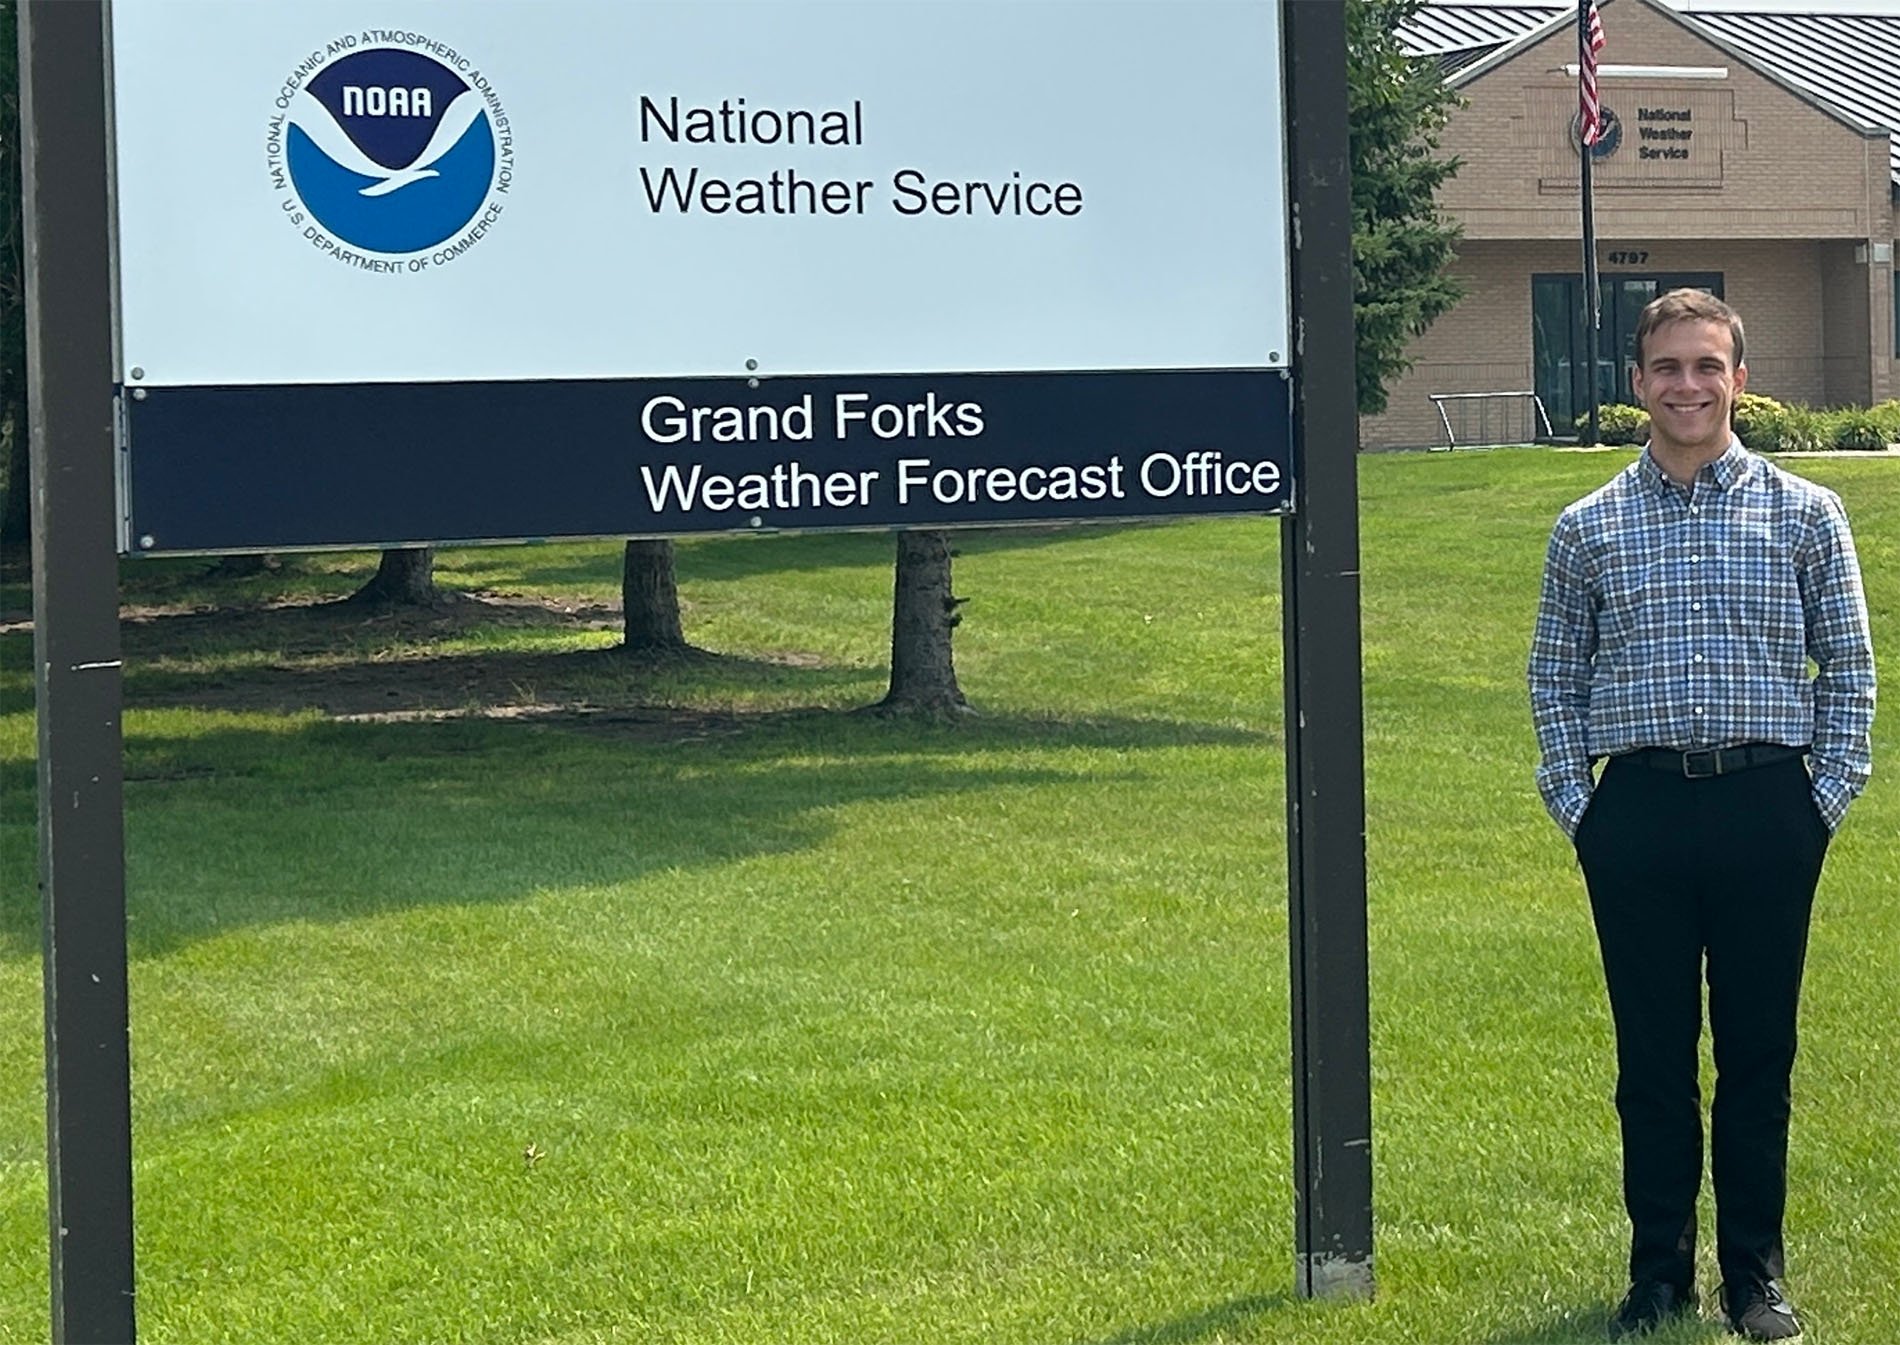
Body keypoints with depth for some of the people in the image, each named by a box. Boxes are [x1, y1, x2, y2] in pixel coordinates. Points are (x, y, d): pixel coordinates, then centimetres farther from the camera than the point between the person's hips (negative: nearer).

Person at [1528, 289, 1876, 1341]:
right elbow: (1553, 673, 12)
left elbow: (1848, 665, 7)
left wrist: (1828, 792, -1)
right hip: (1640, 811, 1)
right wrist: (1574, 801, 3)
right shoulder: (1589, 528, 6)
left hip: (1767, 808, 0)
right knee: (1652, 1057, 6)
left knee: (1759, 1053, 6)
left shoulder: (1804, 514, 4)